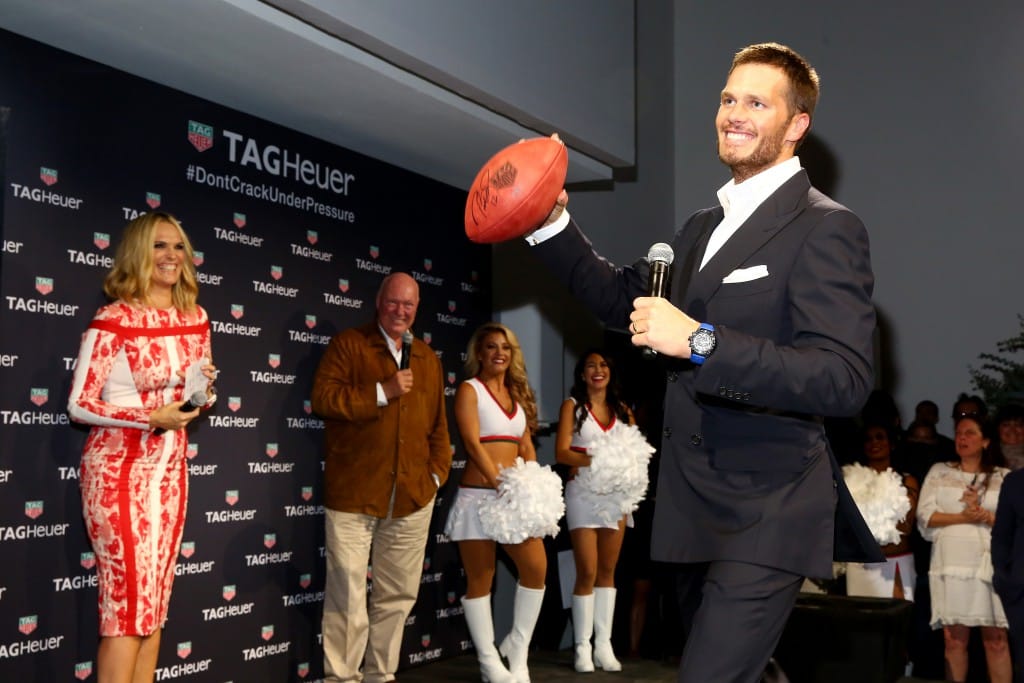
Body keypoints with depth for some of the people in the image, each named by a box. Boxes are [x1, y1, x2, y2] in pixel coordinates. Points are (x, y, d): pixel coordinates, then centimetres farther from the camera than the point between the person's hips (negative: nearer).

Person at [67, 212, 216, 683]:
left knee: (156, 596, 9)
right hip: (118, 468, -6)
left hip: (169, 468, 6)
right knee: (128, 596, -5)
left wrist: (203, 393, -4)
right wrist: (151, 417, -20)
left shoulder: (196, 319, 6)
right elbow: (79, 404, -12)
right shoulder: (113, 320, -12)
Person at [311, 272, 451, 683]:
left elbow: (438, 424, 17)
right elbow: (323, 398, -11)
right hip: (353, 493, -5)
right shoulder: (348, 344, 1)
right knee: (348, 596, -3)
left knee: (398, 594, 11)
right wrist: (382, 392, -15)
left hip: (412, 496, 5)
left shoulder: (427, 357, 16)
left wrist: (437, 473, 6)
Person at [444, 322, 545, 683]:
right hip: (479, 495, -6)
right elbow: (473, 444, -15)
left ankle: (517, 648, 15)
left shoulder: (517, 394, 16)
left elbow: (527, 448, 13)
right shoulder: (469, 390, -3)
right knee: (480, 580, 2)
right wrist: (500, 484, -24)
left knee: (537, 567, -1)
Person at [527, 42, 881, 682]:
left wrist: (700, 341, -30)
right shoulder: (704, 225, 14)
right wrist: (555, 224, 10)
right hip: (695, 507, 9)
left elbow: (845, 379, -24)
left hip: (767, 515, -8)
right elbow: (623, 297, 23)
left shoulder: (825, 228, -13)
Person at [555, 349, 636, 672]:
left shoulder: (622, 409, 13)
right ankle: (582, 647, 2)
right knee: (587, 572, -6)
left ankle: (604, 644, 10)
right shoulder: (572, 405, 2)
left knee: (608, 571, 6)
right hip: (583, 491, -4)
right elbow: (561, 452, -9)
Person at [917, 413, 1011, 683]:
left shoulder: (1004, 477, 9)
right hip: (951, 563, 1)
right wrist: (963, 517, -9)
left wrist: (984, 515, -12)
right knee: (954, 639, 1)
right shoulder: (939, 472, 12)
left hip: (990, 564, -1)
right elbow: (925, 516, 3)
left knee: (996, 639, -1)